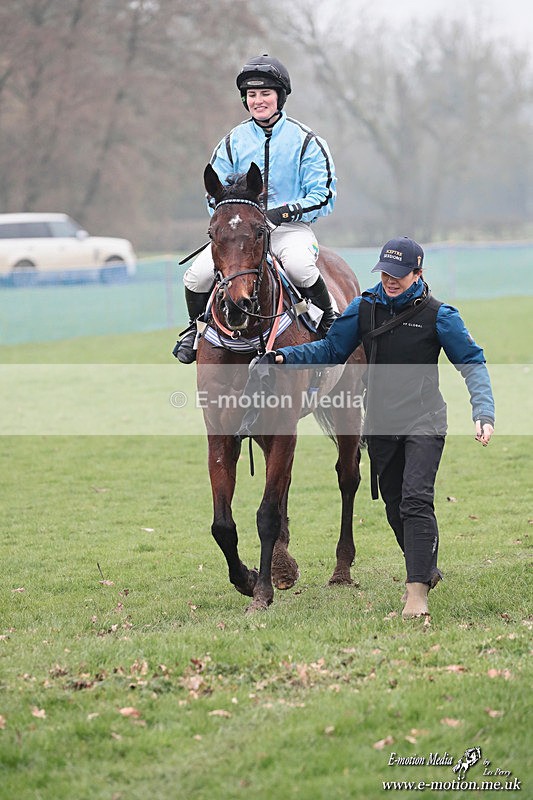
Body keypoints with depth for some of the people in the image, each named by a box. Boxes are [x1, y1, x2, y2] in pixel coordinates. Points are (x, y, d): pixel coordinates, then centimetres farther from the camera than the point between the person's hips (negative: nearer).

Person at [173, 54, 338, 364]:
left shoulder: (305, 140, -1)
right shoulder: (233, 143, 9)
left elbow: (324, 197, -5)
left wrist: (284, 211, -20)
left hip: (291, 227, -3)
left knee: (299, 266, -38)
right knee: (198, 275, -19)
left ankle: (330, 318, -10)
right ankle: (196, 328, 13)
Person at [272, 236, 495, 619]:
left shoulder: (438, 315, -8)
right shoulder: (365, 308, 2)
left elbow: (472, 363, -5)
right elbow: (331, 349, 10)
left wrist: (484, 414, -17)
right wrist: (285, 356, -4)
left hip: (424, 423, -5)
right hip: (381, 425, 5)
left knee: (416, 500, -19)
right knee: (395, 506, 15)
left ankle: (417, 591, -23)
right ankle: (426, 569, 39)